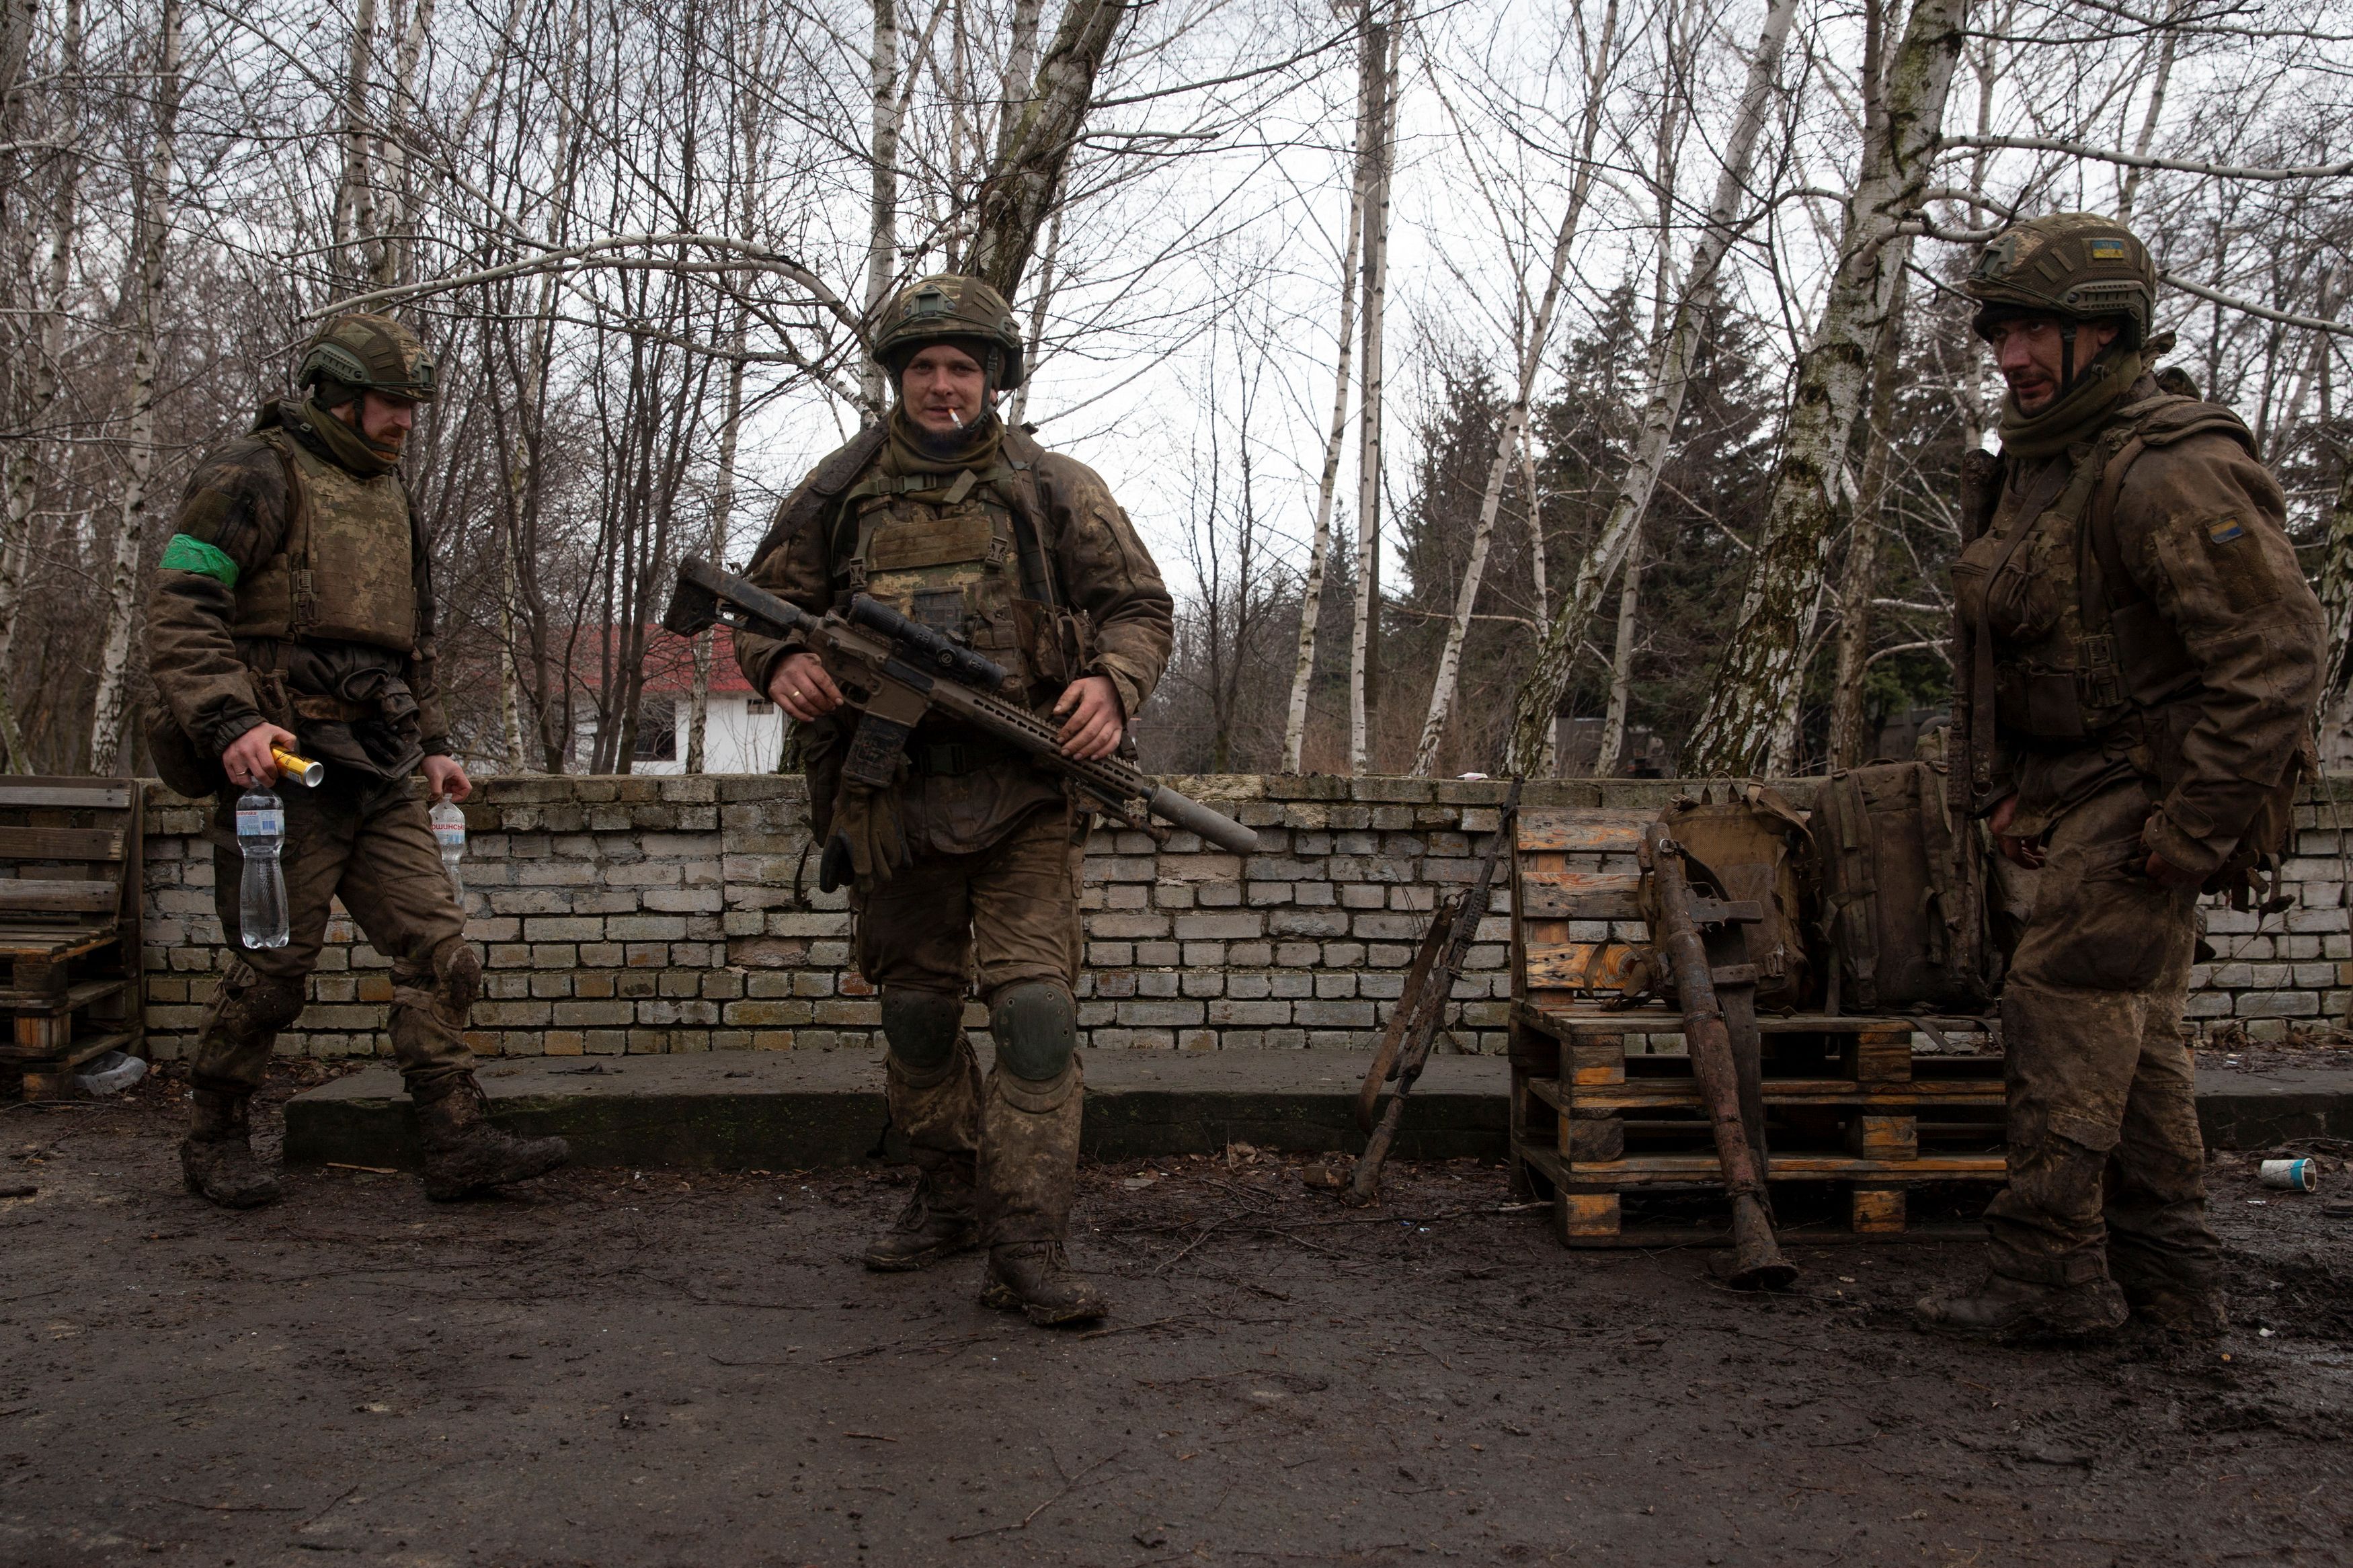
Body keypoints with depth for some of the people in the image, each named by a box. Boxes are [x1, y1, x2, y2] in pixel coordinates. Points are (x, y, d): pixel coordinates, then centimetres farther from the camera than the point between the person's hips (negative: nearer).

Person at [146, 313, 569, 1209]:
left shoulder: (389, 497, 21)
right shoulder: (255, 478, -4)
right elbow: (180, 613, -13)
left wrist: (431, 743, 19)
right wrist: (232, 721, -25)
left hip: (380, 780, 7)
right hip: (285, 766, -7)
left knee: (439, 951, -1)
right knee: (272, 969, 0)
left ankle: (457, 1144, 0)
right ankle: (213, 1142, 19)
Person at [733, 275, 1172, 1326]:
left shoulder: (1054, 491, 5)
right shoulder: (839, 494, 9)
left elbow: (1139, 604, 7)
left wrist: (1111, 684, -14)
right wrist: (782, 661, -7)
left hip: (1021, 801, -3)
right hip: (890, 796, 3)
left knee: (1034, 1008, -12)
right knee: (915, 1013, 13)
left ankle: (1028, 1247, -8)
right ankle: (950, 1197, 32)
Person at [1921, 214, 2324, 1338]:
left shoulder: (2172, 472, -22)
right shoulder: (2034, 465, 9)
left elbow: (2273, 655, -26)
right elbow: (2003, 643, 18)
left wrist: (2197, 829, -23)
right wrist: (2008, 789, 11)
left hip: (2153, 783, -10)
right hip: (2081, 783, 10)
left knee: (2065, 1002, -12)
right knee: (2131, 1025, 13)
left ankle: (2052, 1271, -4)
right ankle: (2169, 1282, 22)